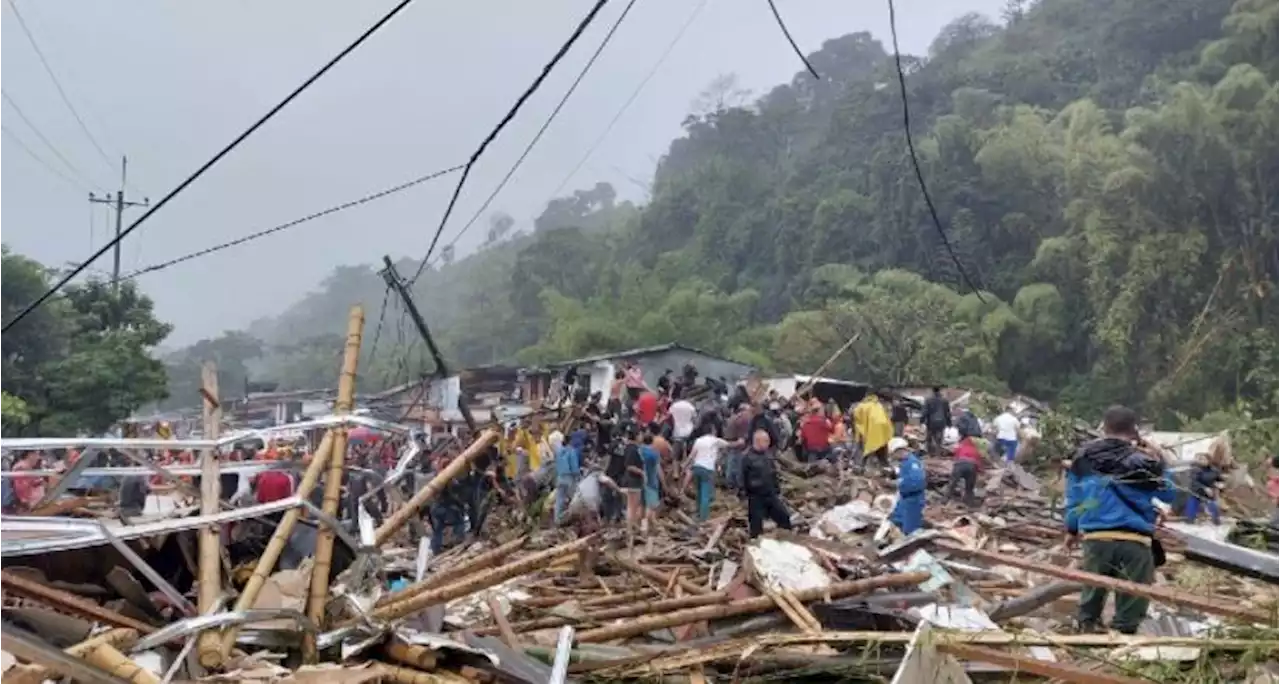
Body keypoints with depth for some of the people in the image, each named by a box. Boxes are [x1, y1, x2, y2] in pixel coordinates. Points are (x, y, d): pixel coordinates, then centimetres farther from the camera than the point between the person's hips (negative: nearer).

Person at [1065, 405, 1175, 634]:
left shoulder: (1084, 457, 6)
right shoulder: (1145, 462, -1)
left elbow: (1074, 497, 14)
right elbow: (1169, 495, 14)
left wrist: (1072, 528, 26)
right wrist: (1158, 464, 19)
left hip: (1095, 536, 3)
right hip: (1134, 538, -2)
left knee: (1093, 585, 18)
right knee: (1133, 591, 8)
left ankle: (1087, 624, 25)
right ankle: (1125, 630, 9)